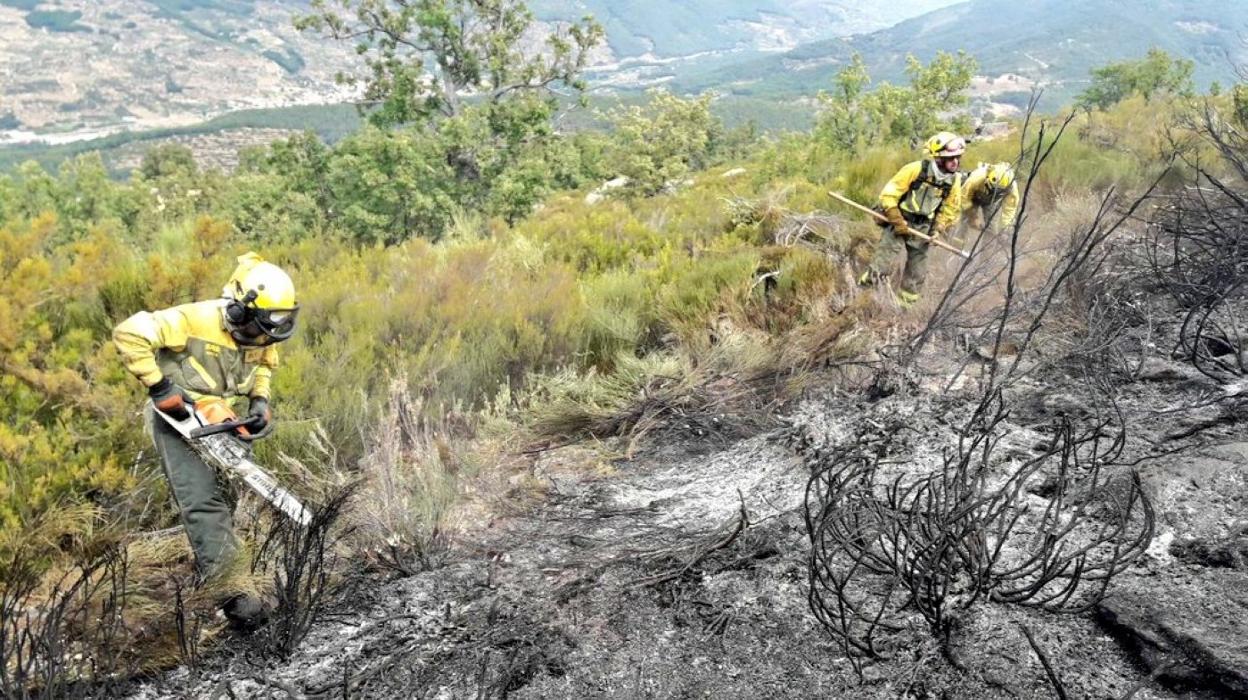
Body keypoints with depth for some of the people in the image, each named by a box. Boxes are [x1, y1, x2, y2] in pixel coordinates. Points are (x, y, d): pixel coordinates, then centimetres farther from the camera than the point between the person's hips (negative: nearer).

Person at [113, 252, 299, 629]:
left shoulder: (261, 336, -6)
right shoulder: (196, 320, -28)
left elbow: (264, 365, 16)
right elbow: (129, 333, -30)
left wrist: (260, 401, -2)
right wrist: (158, 386, -27)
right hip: (179, 419, -7)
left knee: (223, 500, 14)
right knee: (204, 504, -15)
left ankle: (212, 571, 31)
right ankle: (233, 596, -19)